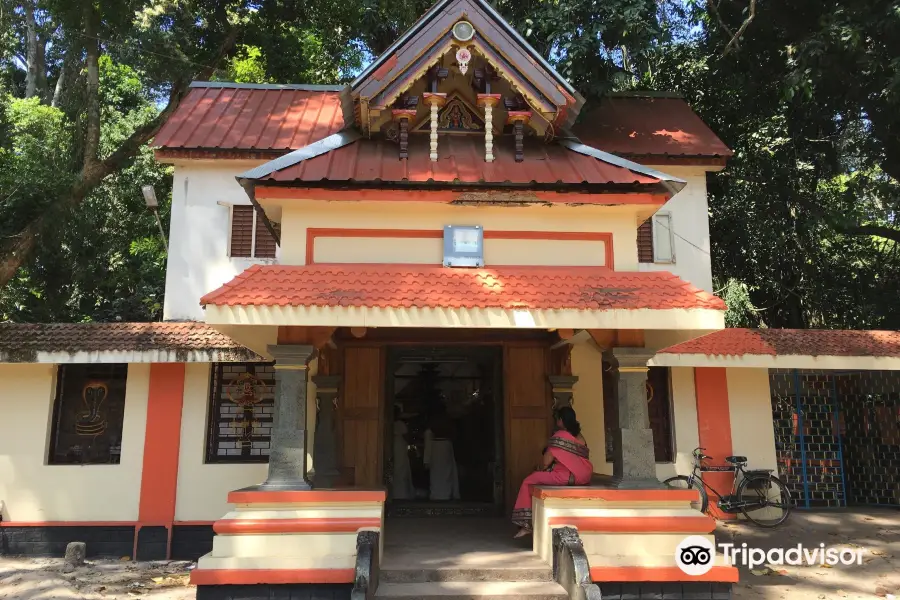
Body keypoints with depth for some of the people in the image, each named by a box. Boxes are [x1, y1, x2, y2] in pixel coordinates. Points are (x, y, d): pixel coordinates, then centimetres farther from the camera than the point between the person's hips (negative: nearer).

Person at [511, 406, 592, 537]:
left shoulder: (560, 435, -8)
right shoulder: (580, 437, 14)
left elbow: (547, 461, -9)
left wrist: (544, 467, 14)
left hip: (565, 476, -9)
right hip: (583, 476, 9)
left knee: (529, 481, 6)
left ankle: (527, 524, 5)